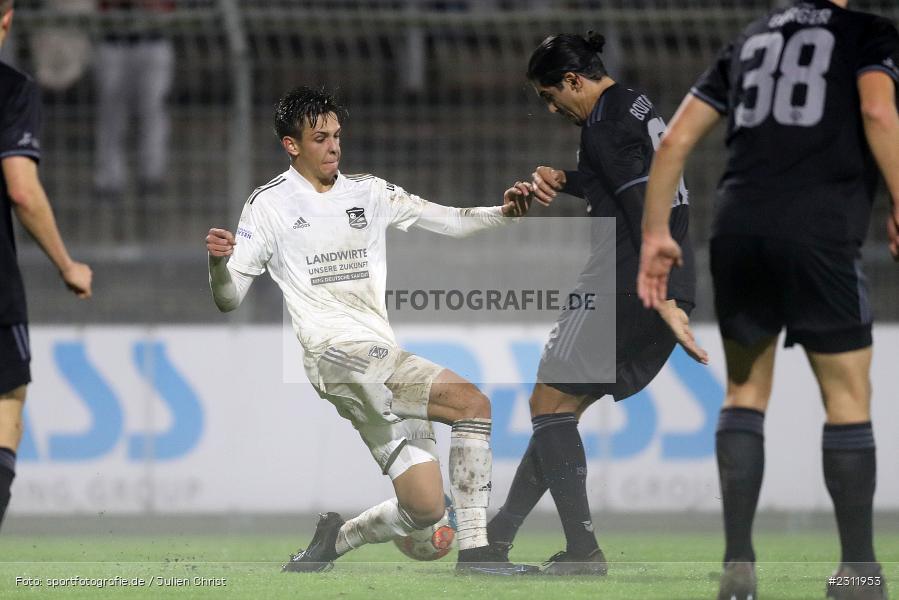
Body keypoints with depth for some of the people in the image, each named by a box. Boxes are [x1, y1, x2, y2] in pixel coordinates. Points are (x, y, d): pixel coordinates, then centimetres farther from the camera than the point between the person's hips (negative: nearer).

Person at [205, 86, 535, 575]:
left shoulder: (368, 192, 18)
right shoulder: (269, 205, 5)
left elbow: (448, 221, 13)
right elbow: (228, 299, 3)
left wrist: (502, 213, -5)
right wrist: (217, 263, -19)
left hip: (384, 361, 6)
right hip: (337, 353, -6)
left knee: (425, 507, -3)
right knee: (473, 403, -25)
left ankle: (337, 539, 21)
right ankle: (474, 548, -27)